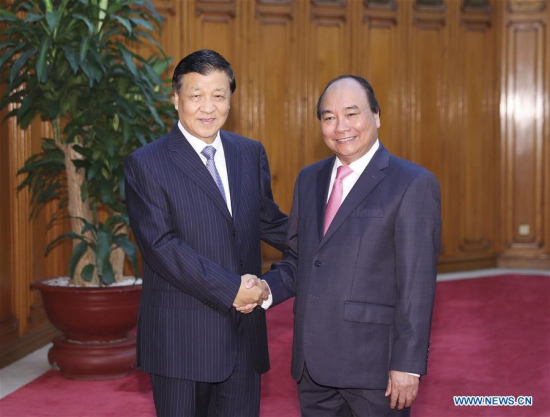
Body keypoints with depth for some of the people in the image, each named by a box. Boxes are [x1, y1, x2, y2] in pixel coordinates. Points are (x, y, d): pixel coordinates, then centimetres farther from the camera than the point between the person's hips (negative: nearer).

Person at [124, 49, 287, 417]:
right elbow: (161, 245, -16)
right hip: (180, 338, -4)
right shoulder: (146, 165, -7)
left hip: (243, 334, 5)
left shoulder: (251, 154, 9)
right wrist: (230, 289, -20)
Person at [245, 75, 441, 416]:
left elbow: (417, 285, -13)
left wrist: (407, 366, -15)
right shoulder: (310, 179, 11)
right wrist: (266, 290, -4)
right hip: (313, 363, 6)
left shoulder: (413, 184, -9)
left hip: (375, 363, -6)